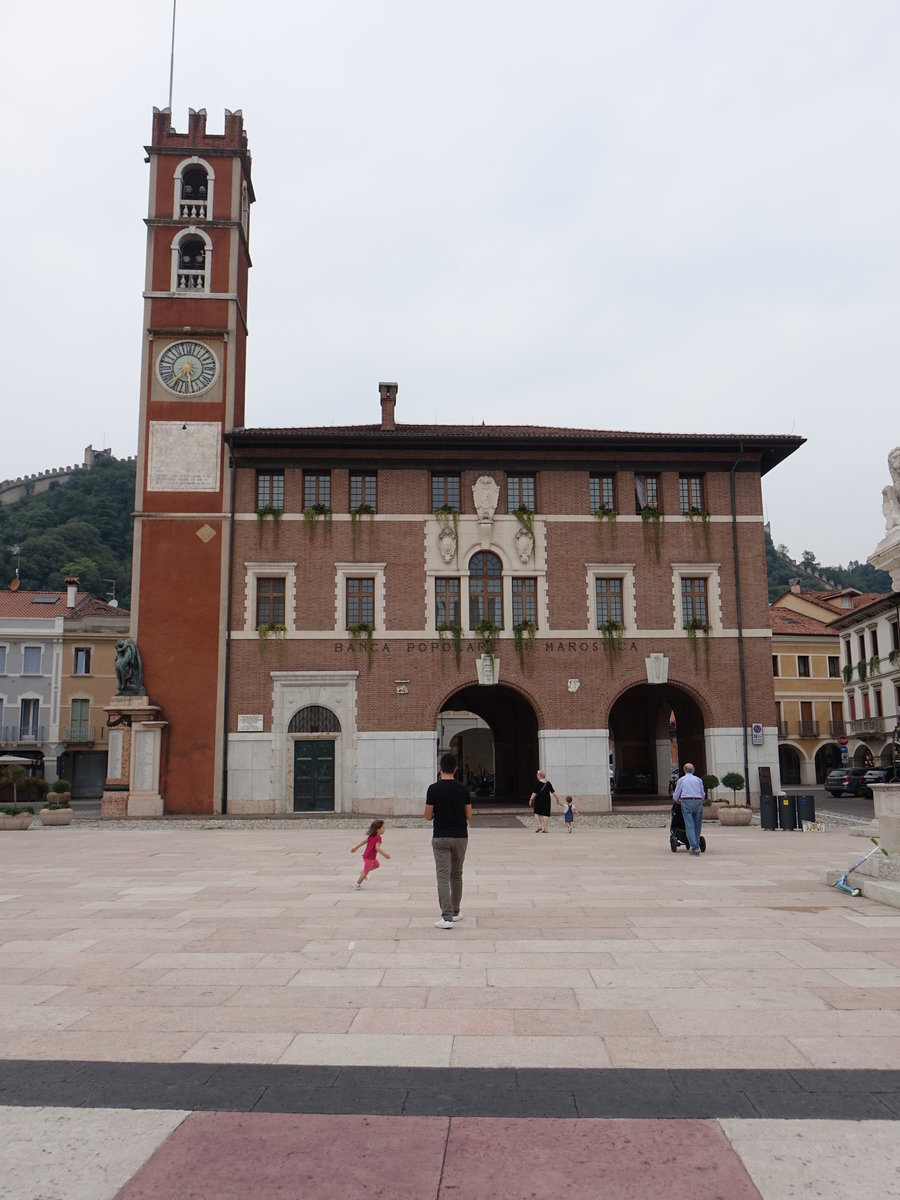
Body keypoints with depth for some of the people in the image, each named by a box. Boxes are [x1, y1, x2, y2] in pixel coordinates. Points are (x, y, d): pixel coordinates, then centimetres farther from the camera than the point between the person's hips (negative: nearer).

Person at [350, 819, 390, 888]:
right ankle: (357, 884, 14)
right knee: (366, 872, 4)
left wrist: (356, 847, 13)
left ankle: (363, 872, 25)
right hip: (369, 857, -9)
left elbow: (364, 841, 8)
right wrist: (384, 854, -25)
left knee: (377, 865, 26)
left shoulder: (371, 835, 5)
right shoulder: (378, 837, -22)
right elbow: (377, 848, -29)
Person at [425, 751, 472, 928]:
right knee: (456, 875, 18)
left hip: (440, 837, -3)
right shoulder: (463, 789, -1)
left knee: (443, 876, -5)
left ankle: (447, 917, -14)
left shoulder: (434, 789, -10)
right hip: (460, 837, 3)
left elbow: (428, 816, -6)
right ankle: (455, 912, 28)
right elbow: (469, 816, 3)